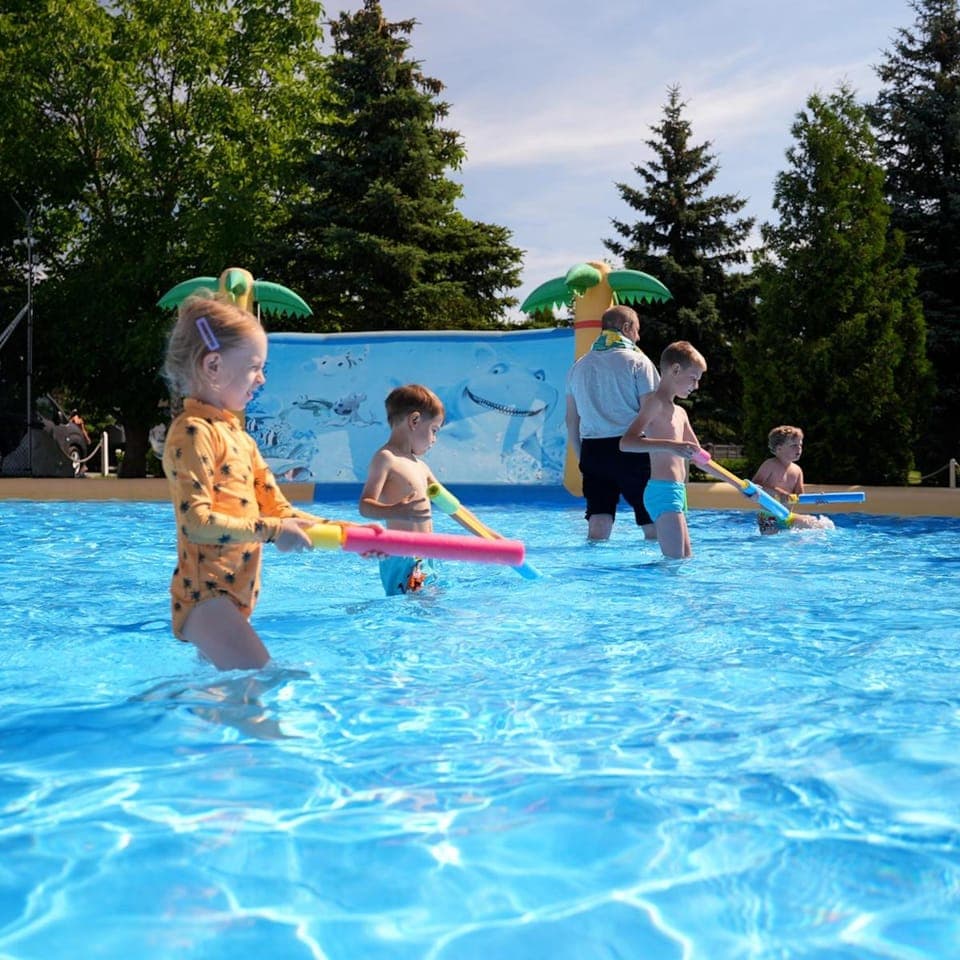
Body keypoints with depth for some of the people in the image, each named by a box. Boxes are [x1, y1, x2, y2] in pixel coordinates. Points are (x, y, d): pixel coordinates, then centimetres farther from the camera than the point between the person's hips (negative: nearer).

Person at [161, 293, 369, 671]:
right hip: (204, 595, -10)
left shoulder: (239, 437, 17)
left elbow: (277, 509, 15)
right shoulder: (193, 431, -12)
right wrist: (270, 530, -19)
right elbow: (197, 521, -21)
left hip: (235, 595, 10)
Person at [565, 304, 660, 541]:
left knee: (598, 528, 4)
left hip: (592, 450, 5)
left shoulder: (579, 366, 13)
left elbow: (572, 420, 14)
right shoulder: (637, 361, -2)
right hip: (631, 448, -5)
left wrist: (581, 458, 21)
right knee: (653, 525, 5)